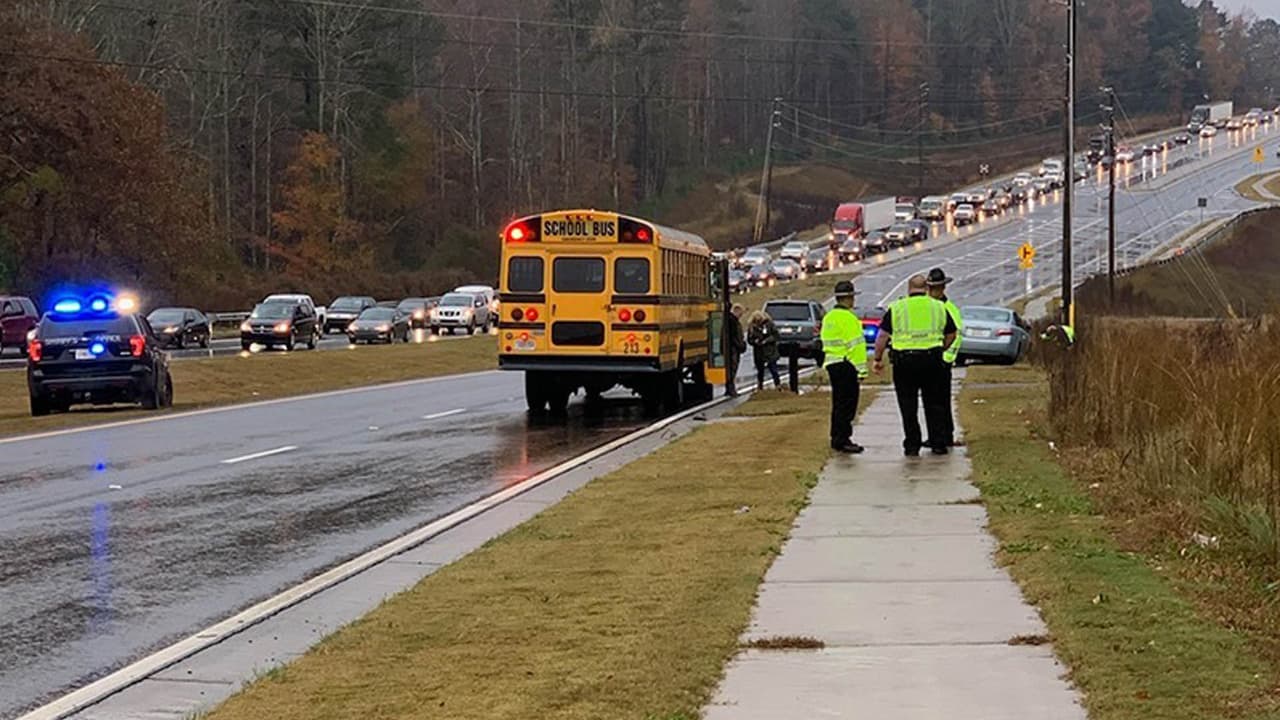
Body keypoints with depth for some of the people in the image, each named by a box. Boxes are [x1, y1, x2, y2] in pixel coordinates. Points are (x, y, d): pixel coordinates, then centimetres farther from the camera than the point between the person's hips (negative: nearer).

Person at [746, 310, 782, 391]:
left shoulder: (769, 324, -6)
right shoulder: (751, 327, 1)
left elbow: (777, 336, -8)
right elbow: (749, 340, 5)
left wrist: (766, 340, -18)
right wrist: (755, 341, -17)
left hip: (770, 352, -3)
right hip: (759, 353, 3)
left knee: (773, 369, -7)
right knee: (760, 371, 10)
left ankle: (778, 386, -2)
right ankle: (760, 387, 20)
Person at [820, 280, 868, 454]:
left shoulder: (828, 318, 14)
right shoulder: (848, 318, -15)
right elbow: (856, 346, -18)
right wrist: (861, 370, -17)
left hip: (831, 364, 9)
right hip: (846, 366, -9)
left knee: (839, 404, 16)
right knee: (847, 405, -5)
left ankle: (837, 439, 21)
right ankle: (842, 441, -5)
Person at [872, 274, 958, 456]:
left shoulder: (897, 308, 3)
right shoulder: (939, 307, 9)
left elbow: (883, 335, 0)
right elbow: (951, 335, 15)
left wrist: (878, 359, 7)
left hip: (904, 360, -2)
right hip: (932, 359, 2)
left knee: (908, 405, 6)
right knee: (934, 403, 11)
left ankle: (912, 445, 5)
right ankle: (937, 443, 11)